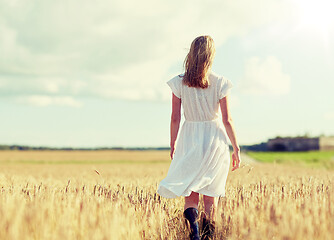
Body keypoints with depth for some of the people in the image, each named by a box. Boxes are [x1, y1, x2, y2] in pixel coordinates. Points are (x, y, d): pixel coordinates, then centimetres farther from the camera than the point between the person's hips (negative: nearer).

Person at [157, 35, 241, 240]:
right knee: (211, 194, 12)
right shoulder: (220, 83, -6)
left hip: (189, 139, 0)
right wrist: (236, 149, 4)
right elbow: (227, 120, -5)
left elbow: (175, 118, 0)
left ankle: (192, 220, -20)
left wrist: (173, 145, 12)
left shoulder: (179, 83, -4)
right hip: (215, 139, 0)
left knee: (190, 193, 7)